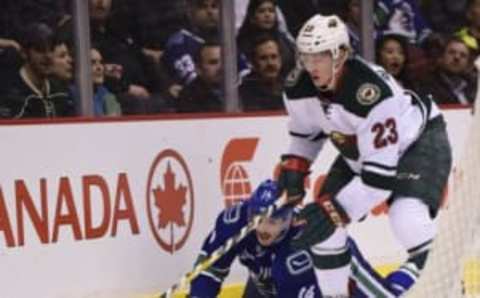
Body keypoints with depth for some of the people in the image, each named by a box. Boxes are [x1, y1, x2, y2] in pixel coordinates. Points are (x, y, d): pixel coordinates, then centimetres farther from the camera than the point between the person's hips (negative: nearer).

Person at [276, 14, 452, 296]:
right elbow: (307, 131, 6)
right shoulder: (299, 86, -18)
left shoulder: (373, 92, -41)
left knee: (408, 219, -31)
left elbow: (380, 172, -38)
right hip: (358, 150, 7)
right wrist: (294, 166, -12)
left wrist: (336, 210, -41)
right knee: (322, 222, -4)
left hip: (419, 140, -7)